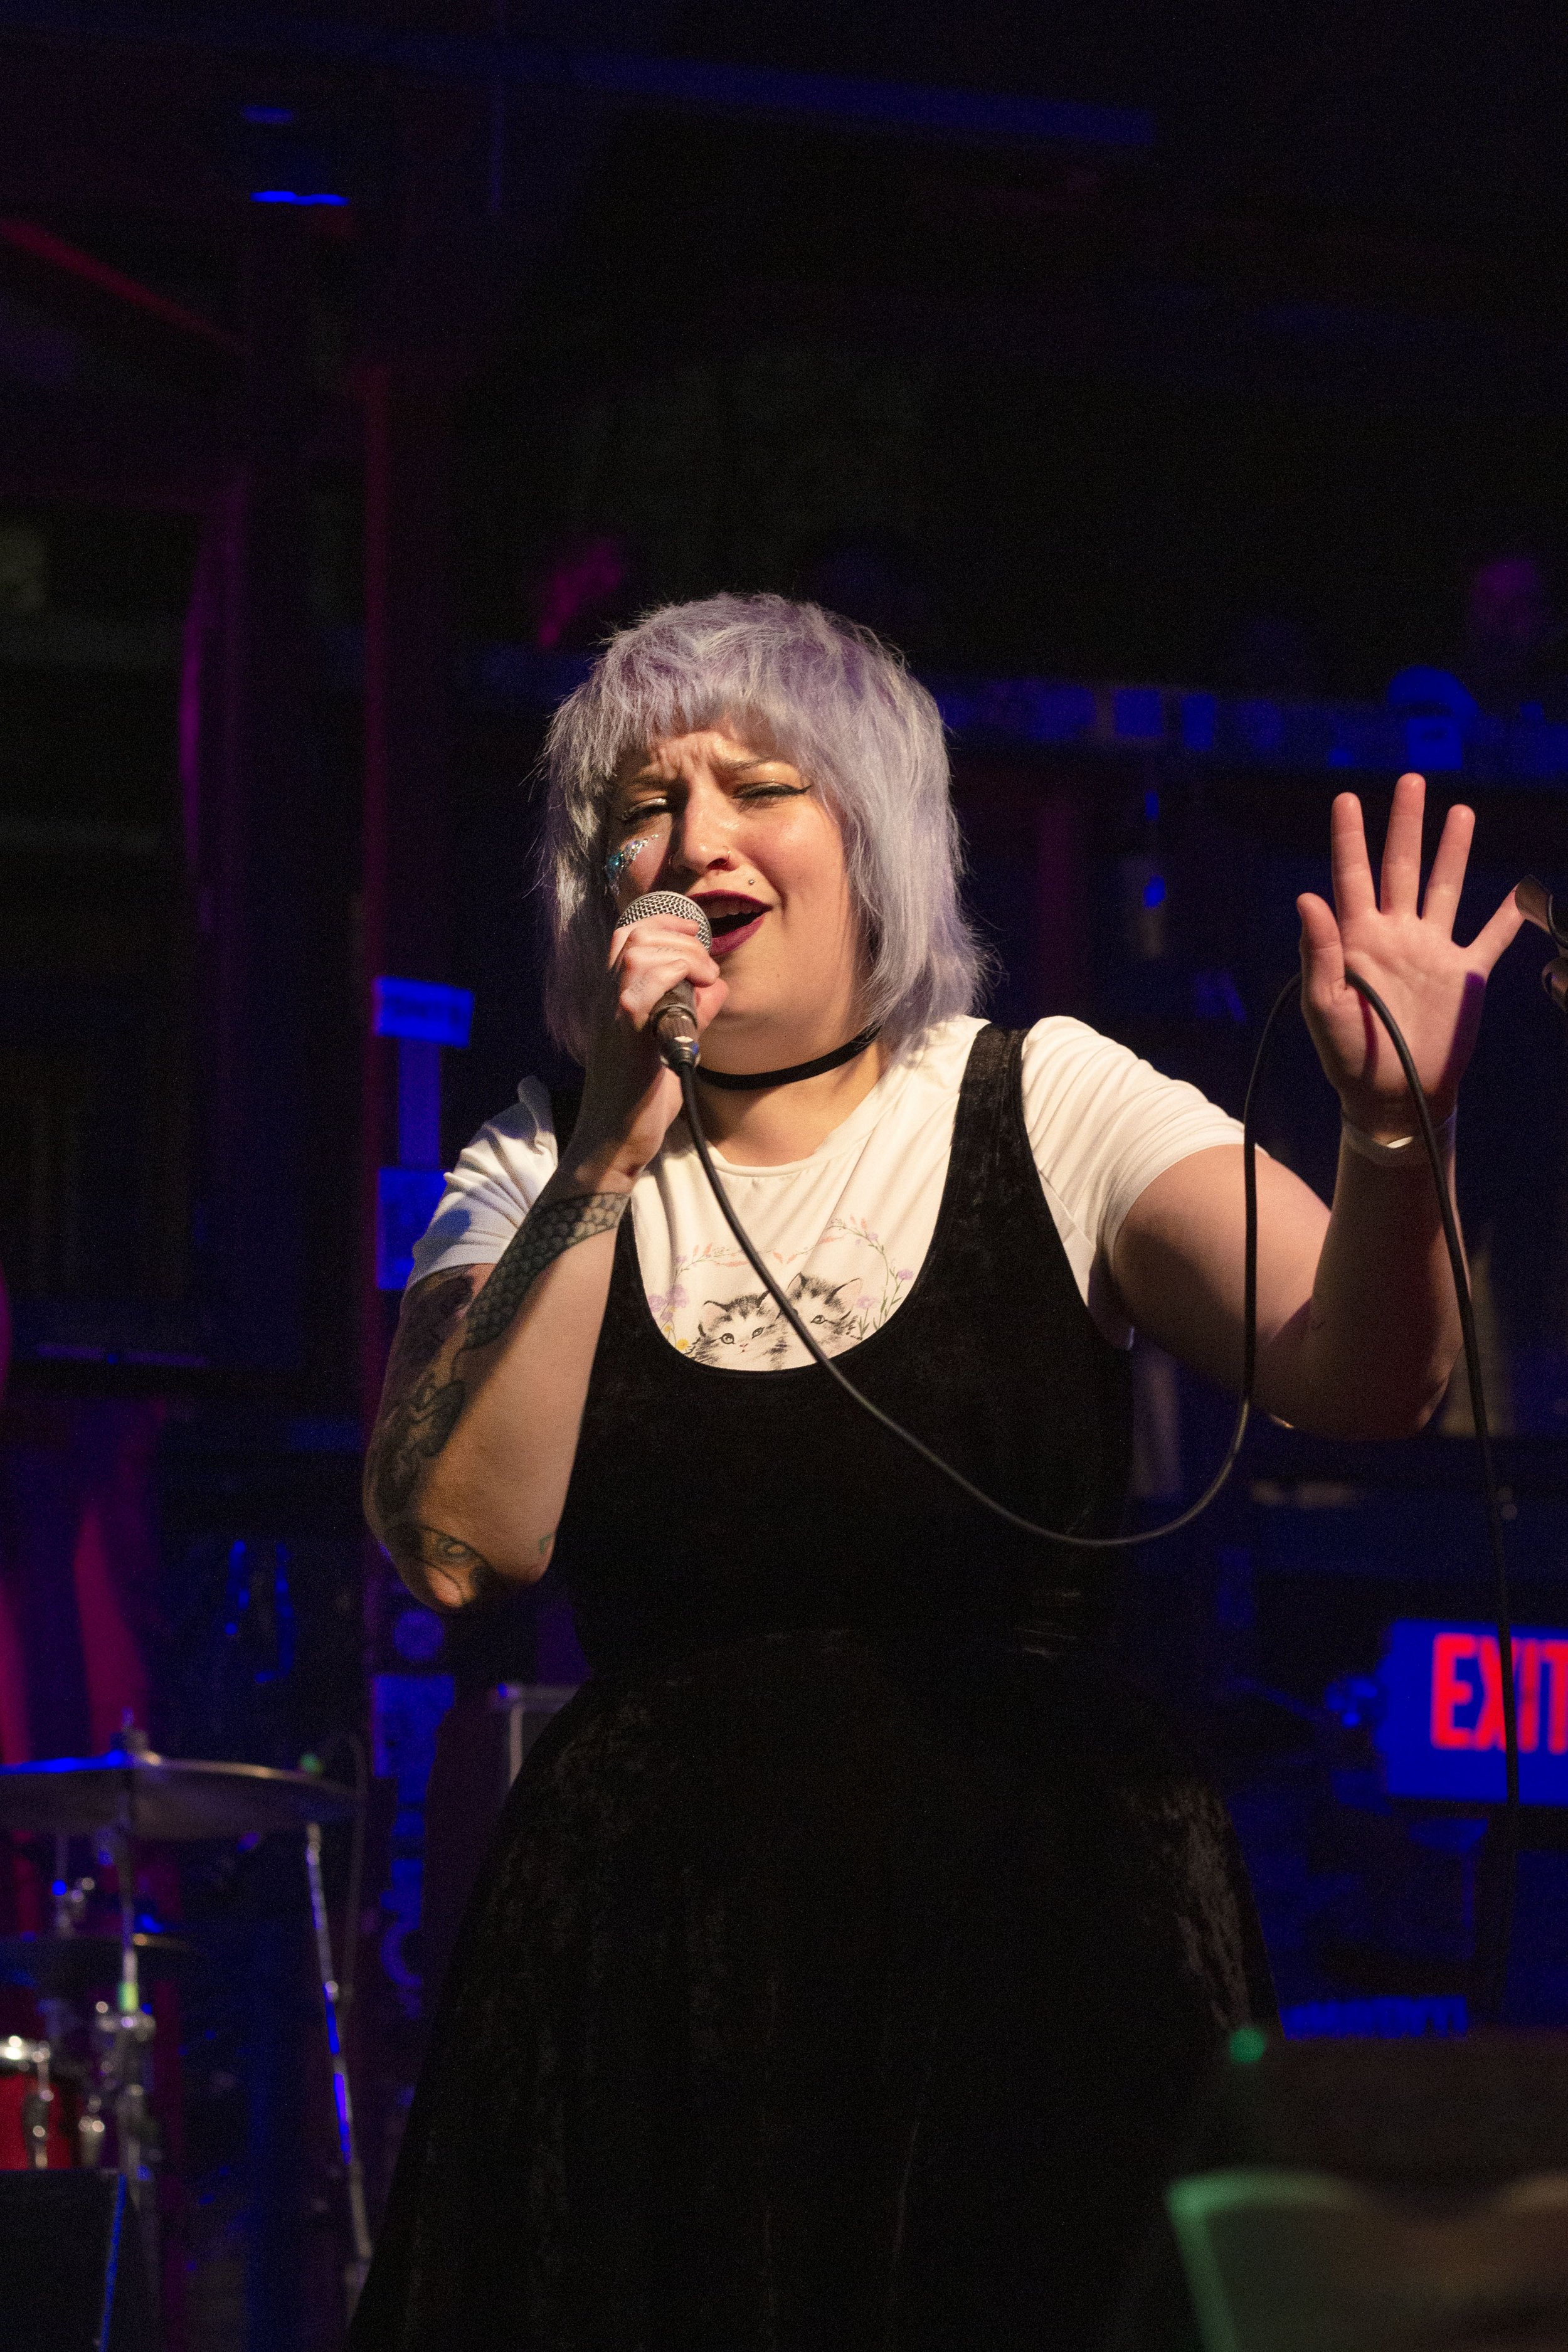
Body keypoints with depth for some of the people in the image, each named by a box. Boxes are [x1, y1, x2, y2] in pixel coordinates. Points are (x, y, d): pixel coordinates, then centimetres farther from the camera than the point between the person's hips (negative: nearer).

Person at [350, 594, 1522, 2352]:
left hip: (1040, 1936, -1)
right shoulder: (537, 1174, 6)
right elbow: (458, 1547, -9)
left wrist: (1392, 1135, -32)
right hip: (653, 1972, 1)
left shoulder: (1046, 1109, 2)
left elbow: (1357, 1381, -12)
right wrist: (610, 1165, -15)